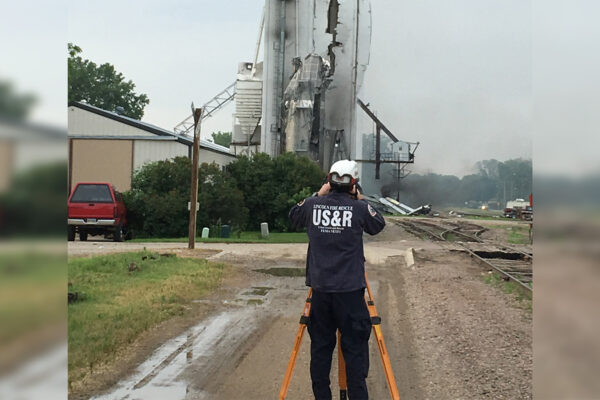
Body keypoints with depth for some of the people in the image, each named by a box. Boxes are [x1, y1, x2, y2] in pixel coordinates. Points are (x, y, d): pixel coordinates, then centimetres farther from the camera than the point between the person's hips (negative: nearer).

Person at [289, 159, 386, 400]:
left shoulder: (312, 205, 0)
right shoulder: (360, 208, -8)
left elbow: (293, 217, 21)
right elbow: (378, 225, 12)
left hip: (320, 289, 3)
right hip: (350, 290, -3)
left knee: (320, 346, 11)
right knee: (355, 348, 1)